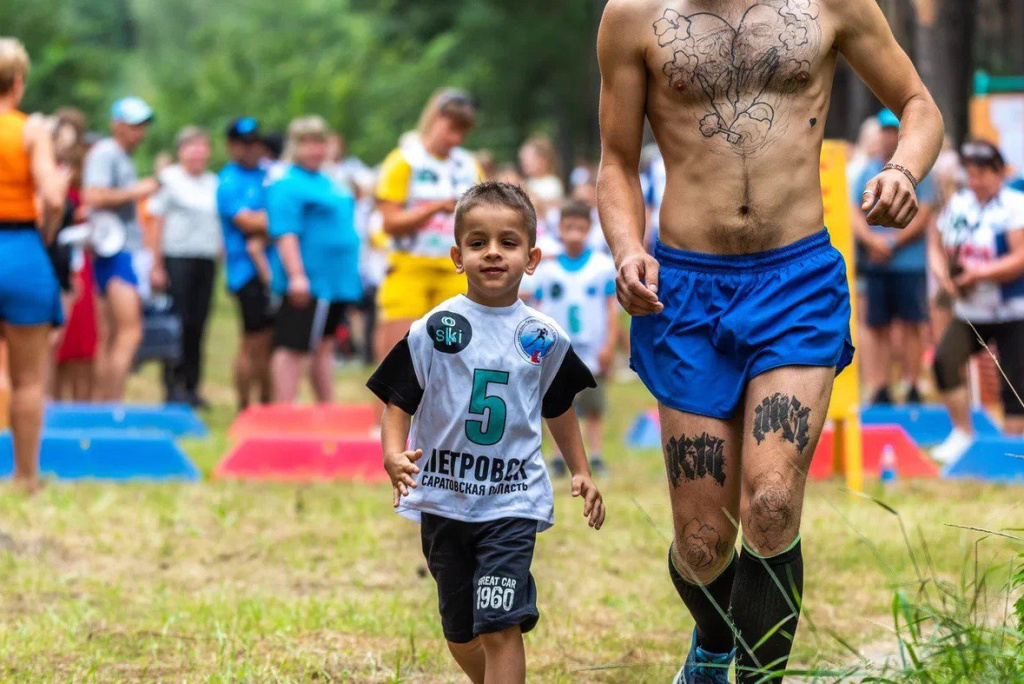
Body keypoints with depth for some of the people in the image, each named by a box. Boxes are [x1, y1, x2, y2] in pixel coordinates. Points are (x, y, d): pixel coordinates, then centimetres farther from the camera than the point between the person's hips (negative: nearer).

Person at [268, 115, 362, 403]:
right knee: (293, 347, -9)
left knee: (324, 346, 14)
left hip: (335, 280, 10)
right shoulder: (287, 185, -11)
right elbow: (285, 233, -20)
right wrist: (297, 276, -28)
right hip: (306, 282, -10)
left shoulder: (326, 182, 19)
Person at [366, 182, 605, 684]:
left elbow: (558, 408, 17)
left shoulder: (543, 338, 1)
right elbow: (399, 401, -3)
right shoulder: (433, 330, -5)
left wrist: (580, 472, 14)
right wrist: (394, 456, -21)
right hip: (444, 498, 1)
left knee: (501, 627, -15)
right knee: (461, 635, 12)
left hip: (513, 500, -1)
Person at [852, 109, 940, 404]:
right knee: (878, 327, 2)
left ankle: (912, 388, 0)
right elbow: (855, 213, 7)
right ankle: (880, 389, 5)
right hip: (875, 264, 3)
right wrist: (872, 240, -10)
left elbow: (923, 217, -4)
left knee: (910, 326, -3)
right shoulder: (867, 171, 13)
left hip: (910, 262, -3)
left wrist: (892, 243, -11)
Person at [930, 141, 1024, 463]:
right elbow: (937, 246, 16)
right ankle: (963, 434, -1)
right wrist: (942, 272, -6)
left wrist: (980, 273, -27)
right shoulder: (957, 205, 7)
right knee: (945, 360, -15)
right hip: (969, 313, 5)